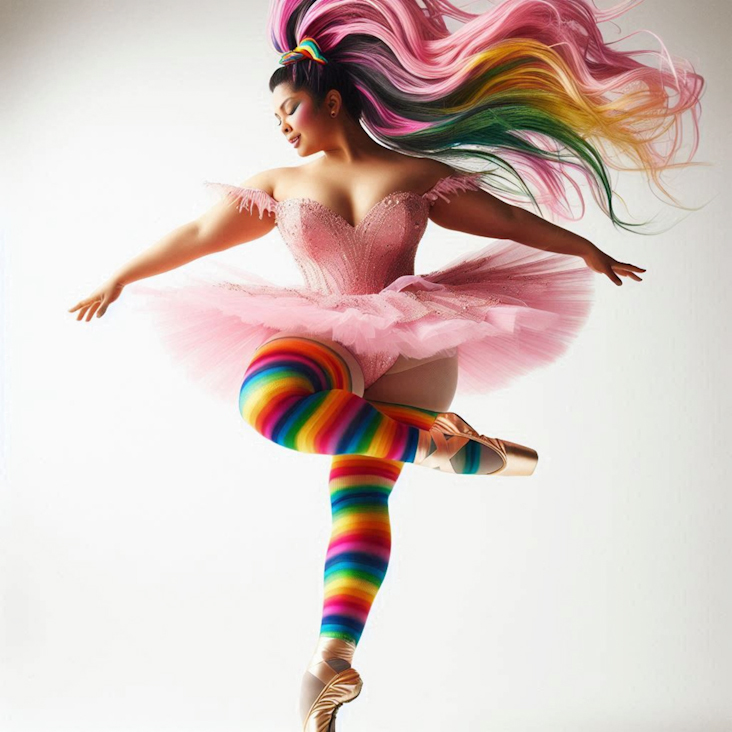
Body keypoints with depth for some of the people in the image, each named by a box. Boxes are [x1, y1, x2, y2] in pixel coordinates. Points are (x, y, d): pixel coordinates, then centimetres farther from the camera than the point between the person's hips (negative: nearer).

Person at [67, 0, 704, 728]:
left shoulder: (418, 173, 10)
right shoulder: (280, 186, 14)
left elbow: (506, 217, 18)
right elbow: (199, 233, 19)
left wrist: (584, 249, 20)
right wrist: (120, 277, 23)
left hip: (408, 349, -1)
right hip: (326, 344, 1)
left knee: (360, 487, -20)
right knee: (266, 392, -36)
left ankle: (334, 655, -20)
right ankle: (447, 445, -30)